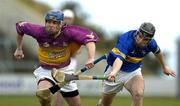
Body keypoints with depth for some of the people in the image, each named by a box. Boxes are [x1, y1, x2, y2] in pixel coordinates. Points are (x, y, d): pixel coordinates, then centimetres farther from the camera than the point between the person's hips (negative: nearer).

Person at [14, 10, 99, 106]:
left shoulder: (68, 32, -23)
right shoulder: (40, 32, -22)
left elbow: (89, 37, -32)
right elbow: (20, 26, -4)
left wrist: (90, 58, -49)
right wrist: (19, 49, 8)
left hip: (64, 70, 2)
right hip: (46, 70, -2)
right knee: (42, 93, -33)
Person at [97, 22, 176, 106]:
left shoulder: (151, 44, -17)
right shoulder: (125, 40, -33)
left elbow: (158, 52, 8)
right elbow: (119, 58, -49)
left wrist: (164, 67, 26)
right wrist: (114, 72, -69)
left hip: (134, 71, 2)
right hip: (116, 69, -2)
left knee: (139, 93, -29)